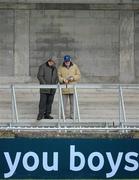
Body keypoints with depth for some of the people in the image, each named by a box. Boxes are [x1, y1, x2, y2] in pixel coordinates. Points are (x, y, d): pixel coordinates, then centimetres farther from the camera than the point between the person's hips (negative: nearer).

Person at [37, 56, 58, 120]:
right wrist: (44, 84, -18)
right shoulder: (43, 67, -3)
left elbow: (56, 78, 18)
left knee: (50, 102, 4)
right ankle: (40, 115, -6)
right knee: (43, 101, -8)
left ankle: (47, 114, 10)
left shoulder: (54, 68, 16)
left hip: (52, 89, 5)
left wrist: (55, 84, 0)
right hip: (44, 89, -5)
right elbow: (39, 76, -11)